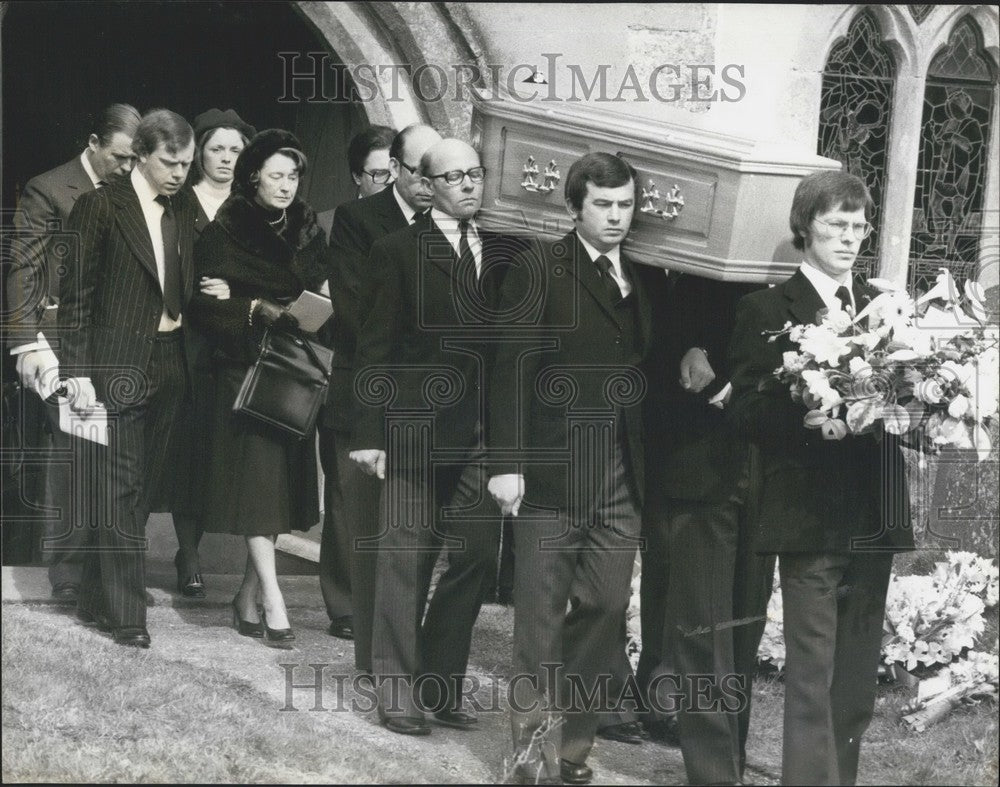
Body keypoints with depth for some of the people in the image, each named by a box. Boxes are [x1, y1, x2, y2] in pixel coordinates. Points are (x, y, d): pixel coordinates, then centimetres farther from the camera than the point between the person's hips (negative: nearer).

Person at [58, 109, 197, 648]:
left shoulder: (182, 211, 12)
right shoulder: (100, 207, -6)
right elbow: (76, 295, -7)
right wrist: (75, 370, -12)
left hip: (167, 364, 6)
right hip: (117, 365, -6)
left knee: (141, 486, 11)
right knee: (120, 489, -6)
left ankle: (96, 598, 24)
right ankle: (125, 613, -4)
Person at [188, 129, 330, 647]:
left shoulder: (305, 230, 11)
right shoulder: (223, 233, -4)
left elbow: (322, 288, 16)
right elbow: (205, 307, -8)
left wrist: (325, 296, -6)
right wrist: (257, 309, -20)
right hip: (246, 368, -5)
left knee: (284, 483, 5)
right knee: (257, 478, -12)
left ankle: (247, 599, 14)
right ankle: (272, 601, -13)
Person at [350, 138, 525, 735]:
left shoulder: (507, 253, 13)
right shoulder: (400, 252, 1)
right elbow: (378, 348, -2)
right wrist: (372, 433, -7)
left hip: (485, 437, 4)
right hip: (420, 431, -4)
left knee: (476, 561, 5)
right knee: (407, 560, 1)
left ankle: (441, 686, 15)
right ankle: (399, 690, 7)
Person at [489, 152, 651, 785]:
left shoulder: (644, 278, 13)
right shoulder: (541, 268, -3)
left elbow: (645, 370, 15)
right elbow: (512, 368, -9)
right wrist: (507, 461, -14)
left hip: (622, 479, 5)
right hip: (553, 471, -5)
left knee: (606, 610, 4)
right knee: (541, 614, 2)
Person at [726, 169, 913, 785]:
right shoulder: (769, 310, 0)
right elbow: (749, 413, -7)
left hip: (874, 520, 5)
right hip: (811, 519, -5)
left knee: (857, 687, 10)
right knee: (812, 680, -8)